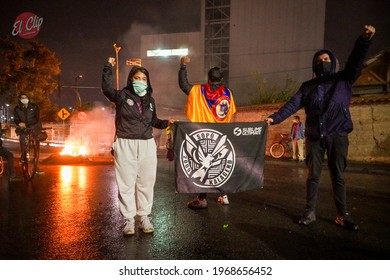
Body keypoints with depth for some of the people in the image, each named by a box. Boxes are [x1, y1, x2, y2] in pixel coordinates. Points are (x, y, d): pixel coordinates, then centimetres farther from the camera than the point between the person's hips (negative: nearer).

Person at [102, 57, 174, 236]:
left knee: (146, 182, 7)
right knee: (126, 183, 1)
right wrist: (108, 67, -10)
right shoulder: (122, 96, 2)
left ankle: (143, 217, 20)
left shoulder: (150, 100, 14)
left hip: (147, 145, 4)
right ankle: (129, 219, 12)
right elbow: (107, 88, -11)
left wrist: (166, 123, 6)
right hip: (125, 145, -4)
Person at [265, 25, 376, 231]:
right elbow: (292, 105, 2)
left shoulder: (344, 80, 8)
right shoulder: (308, 86, 12)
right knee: (313, 175, 5)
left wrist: (365, 39, -25)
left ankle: (342, 215, 13)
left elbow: (356, 61, -8)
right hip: (314, 136, 1)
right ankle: (309, 212, 14)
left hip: (337, 135, -1)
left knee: (338, 176, 5)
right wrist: (275, 118, -12)